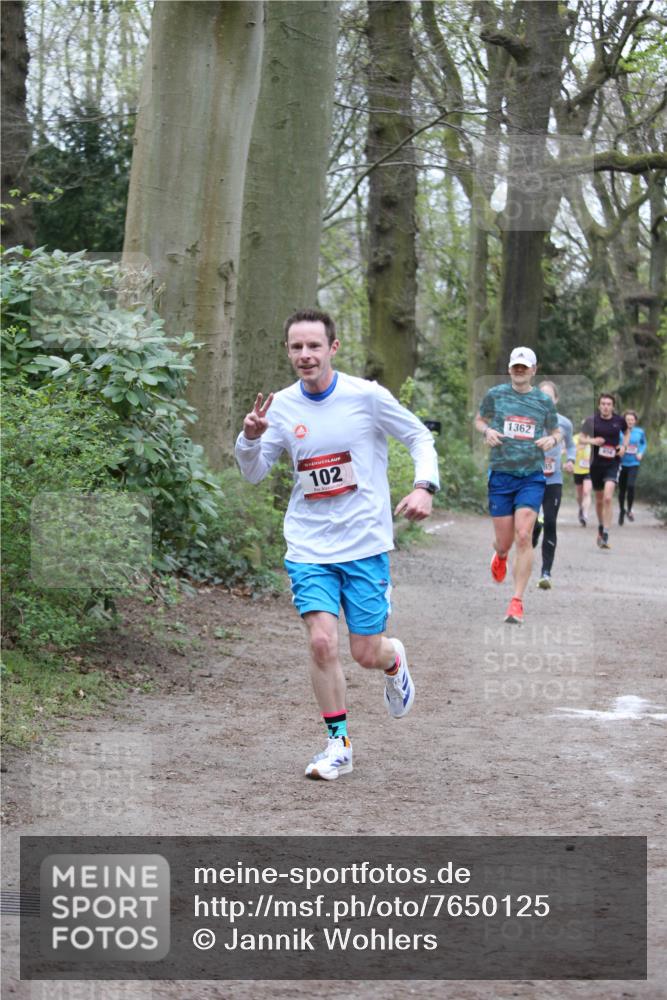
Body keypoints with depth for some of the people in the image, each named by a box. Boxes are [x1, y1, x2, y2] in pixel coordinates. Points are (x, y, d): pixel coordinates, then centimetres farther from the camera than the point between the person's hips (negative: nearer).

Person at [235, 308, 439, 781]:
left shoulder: (366, 396, -8)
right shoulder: (282, 406, 0)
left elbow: (420, 436, 4)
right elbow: (255, 473, 8)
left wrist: (424, 485, -13)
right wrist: (251, 438, -13)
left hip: (365, 543, -2)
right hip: (308, 546, 2)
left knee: (367, 652, 0)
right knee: (322, 641, -13)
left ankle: (395, 660, 39)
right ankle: (338, 746, 3)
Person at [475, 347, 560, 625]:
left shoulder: (544, 401, 6)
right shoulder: (495, 394, 3)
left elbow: (556, 432, 18)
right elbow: (479, 419, 17)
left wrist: (552, 440, -6)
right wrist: (487, 431, -6)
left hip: (532, 477, 0)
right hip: (500, 476, 0)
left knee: (523, 537, -14)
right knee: (504, 541, 4)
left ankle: (517, 602, -8)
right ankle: (500, 555, 45)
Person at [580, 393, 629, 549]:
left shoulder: (619, 420, -2)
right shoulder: (592, 420, -4)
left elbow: (626, 432, 19)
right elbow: (581, 438, 5)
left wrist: (624, 446, 1)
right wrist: (592, 441, -15)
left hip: (613, 464, -1)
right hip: (596, 464, 2)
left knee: (608, 498, -18)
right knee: (599, 500, 14)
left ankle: (605, 536, -16)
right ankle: (601, 527, 39)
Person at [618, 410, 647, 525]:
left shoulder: (640, 432, -1)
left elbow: (643, 443, 16)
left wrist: (641, 453, 0)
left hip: (634, 464, 0)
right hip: (622, 463, 0)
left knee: (630, 486, -19)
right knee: (622, 489, 7)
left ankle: (629, 510, 2)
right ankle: (622, 510, 32)